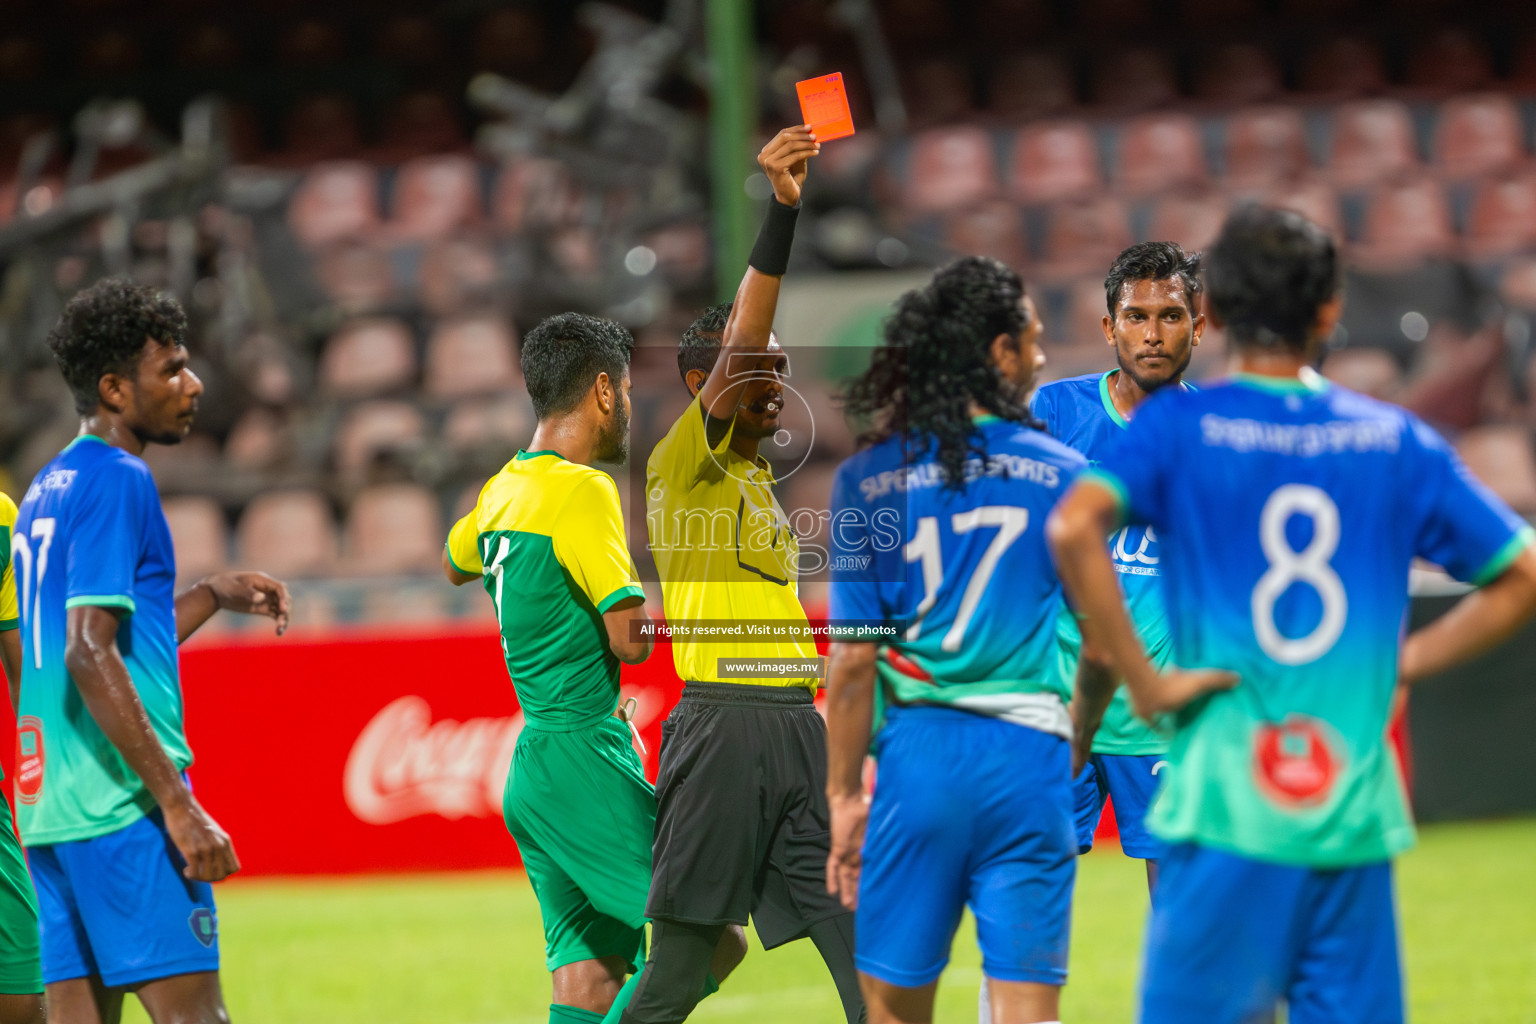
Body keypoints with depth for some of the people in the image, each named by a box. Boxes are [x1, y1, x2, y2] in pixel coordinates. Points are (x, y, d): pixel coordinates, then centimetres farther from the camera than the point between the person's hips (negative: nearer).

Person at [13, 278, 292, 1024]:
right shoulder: (117, 481, -9)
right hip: (121, 800, -9)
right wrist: (179, 806, -21)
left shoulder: (50, 488, 19)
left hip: (50, 799, 9)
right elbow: (89, 655, -19)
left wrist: (213, 595, 29)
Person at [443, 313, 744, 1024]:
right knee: (708, 944, -9)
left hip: (532, 769, 9)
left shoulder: (503, 490, 13)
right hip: (584, 757, -9)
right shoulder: (583, 490, -14)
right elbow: (631, 639, -16)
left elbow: (456, 565, 35)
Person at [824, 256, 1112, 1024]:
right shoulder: (1063, 476, 1)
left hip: (917, 757, 0)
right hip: (1028, 758, 0)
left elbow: (853, 659, -2)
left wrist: (844, 792, 4)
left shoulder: (867, 479, 0)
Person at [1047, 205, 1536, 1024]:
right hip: (1358, 810, 3)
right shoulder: (1394, 440, 8)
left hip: (1228, 808, -3)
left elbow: (1072, 527, -19)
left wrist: (1142, 679, -11)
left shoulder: (1179, 425, -1)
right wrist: (1404, 661, 12)